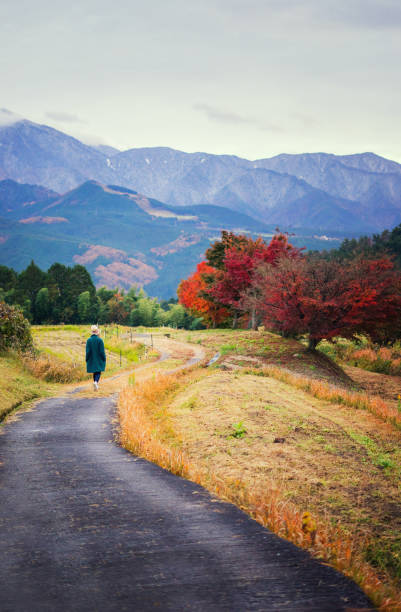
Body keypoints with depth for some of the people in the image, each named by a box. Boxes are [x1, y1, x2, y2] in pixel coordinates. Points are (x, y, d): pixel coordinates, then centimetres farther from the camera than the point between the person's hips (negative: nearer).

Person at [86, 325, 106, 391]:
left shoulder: (89, 340, -6)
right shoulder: (100, 340, -13)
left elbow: (88, 351, -5)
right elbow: (102, 351, -11)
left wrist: (87, 360, 4)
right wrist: (104, 359, -1)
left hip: (92, 359, 3)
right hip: (99, 360, -3)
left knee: (94, 372, 17)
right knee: (98, 372, 3)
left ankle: (96, 385, 21)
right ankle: (96, 382, -22)